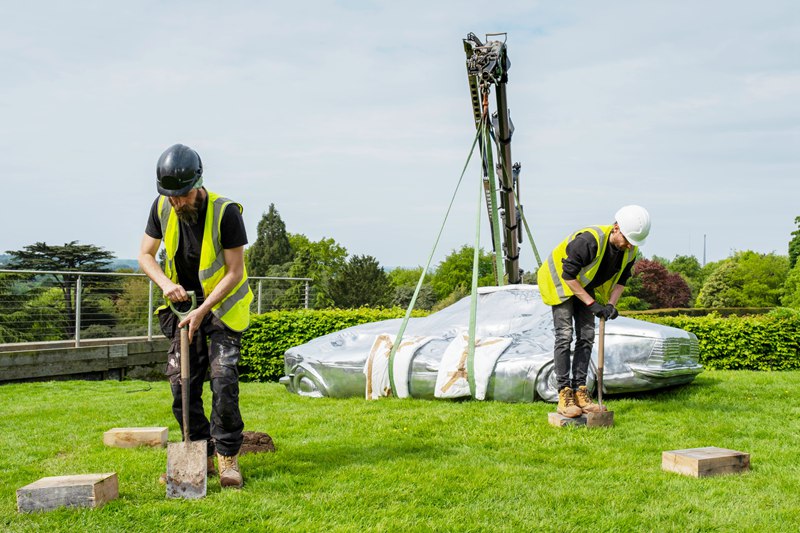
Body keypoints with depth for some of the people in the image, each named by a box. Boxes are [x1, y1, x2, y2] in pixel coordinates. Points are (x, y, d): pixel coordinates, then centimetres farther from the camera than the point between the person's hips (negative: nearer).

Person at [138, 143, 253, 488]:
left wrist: (202, 311, -22)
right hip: (183, 304, 5)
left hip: (221, 305, -5)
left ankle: (228, 457, -2)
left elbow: (234, 272, -18)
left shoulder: (225, 212, -21)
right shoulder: (162, 208, -7)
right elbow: (145, 255, 4)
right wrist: (166, 284, -15)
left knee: (224, 379, -14)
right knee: (182, 383, 0)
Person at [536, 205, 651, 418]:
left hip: (584, 285, 7)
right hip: (559, 281, -7)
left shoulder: (630, 250, -14)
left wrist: (611, 304, -17)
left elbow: (621, 279, 1)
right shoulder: (589, 240, -36)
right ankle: (564, 395, -12)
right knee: (564, 335, -13)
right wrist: (591, 304, -29)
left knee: (586, 336, 0)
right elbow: (568, 275, -30)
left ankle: (579, 391, 3)